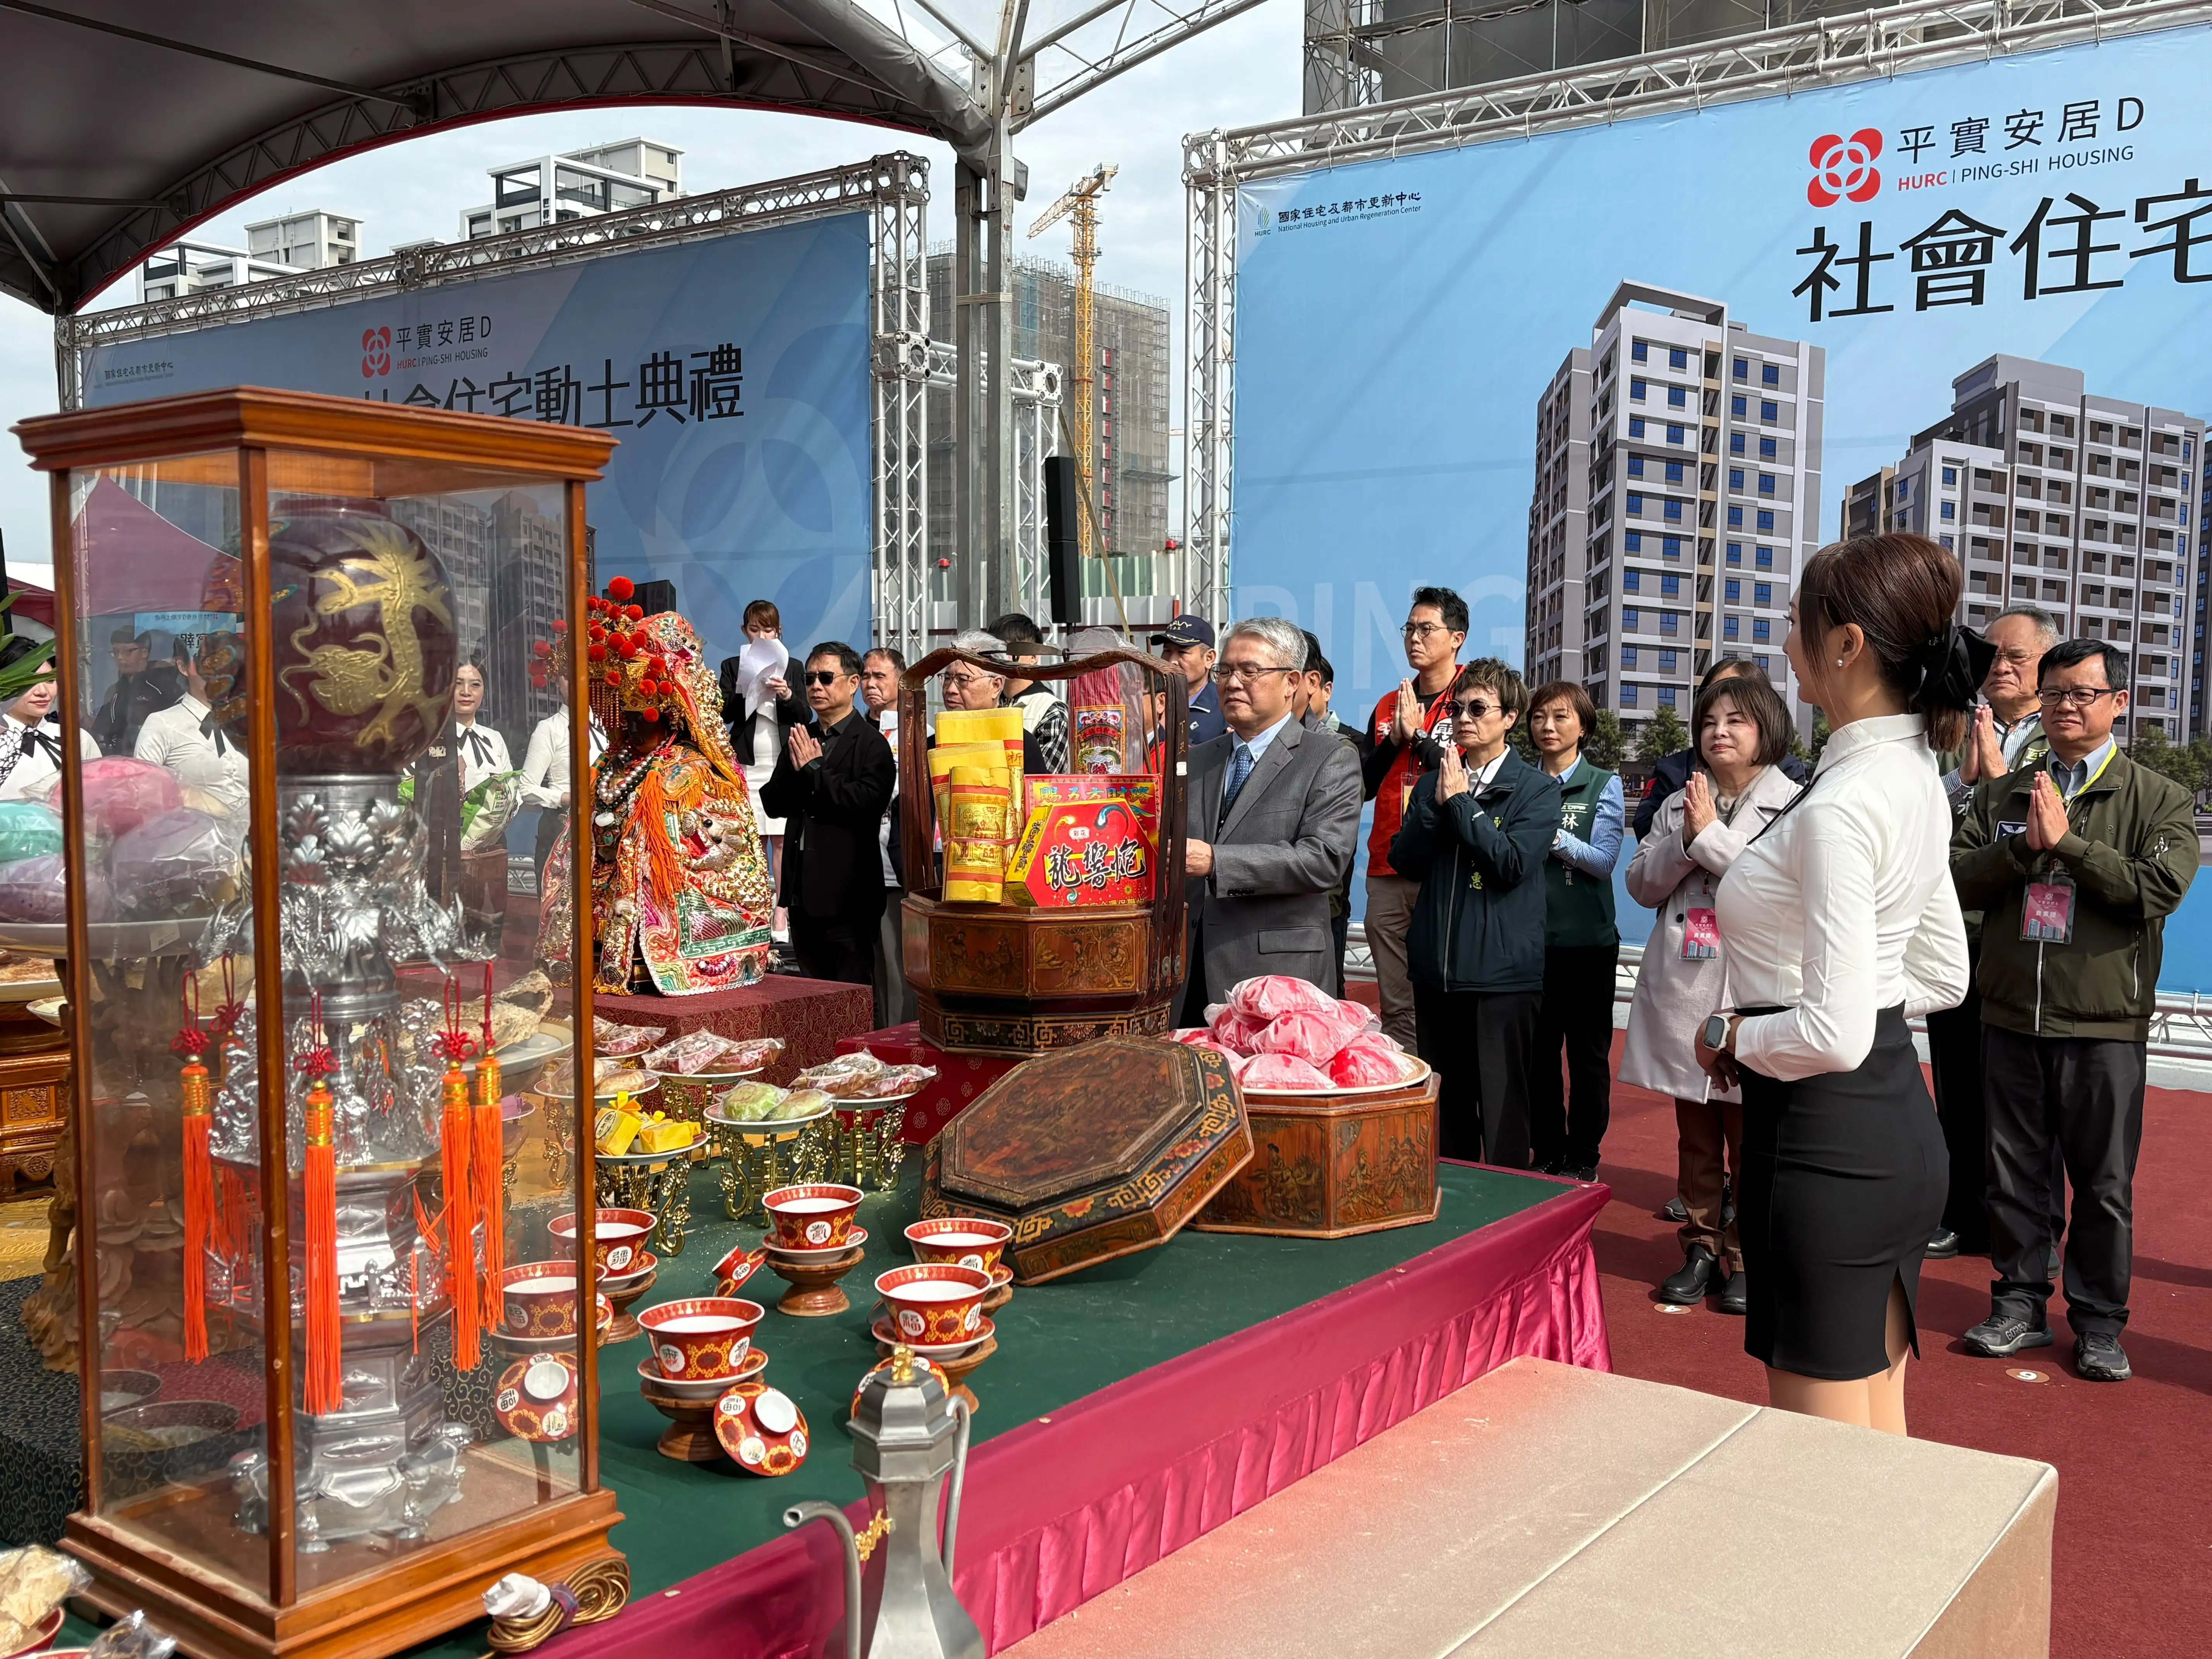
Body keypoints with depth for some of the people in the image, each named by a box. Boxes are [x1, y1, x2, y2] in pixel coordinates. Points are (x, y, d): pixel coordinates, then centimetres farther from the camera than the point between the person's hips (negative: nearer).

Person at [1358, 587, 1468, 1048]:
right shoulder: (1388, 706, 16)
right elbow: (1364, 785, 11)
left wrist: (1416, 735, -9)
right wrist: (1394, 738, -3)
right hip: (1388, 871, 5)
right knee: (1395, 1004, 8)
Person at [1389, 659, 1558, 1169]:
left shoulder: (1537, 789, -1)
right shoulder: (1433, 783, 12)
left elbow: (1513, 862, -16)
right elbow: (1405, 861, 3)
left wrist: (1461, 801, -10)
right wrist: (1438, 802, -8)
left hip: (1503, 973, -4)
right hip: (1436, 968, 5)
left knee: (1503, 1111, -1)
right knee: (1446, 1106, 14)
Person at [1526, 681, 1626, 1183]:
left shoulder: (1603, 785, 2)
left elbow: (1604, 859, -8)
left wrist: (1554, 835, -20)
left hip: (1587, 939, -2)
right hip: (1531, 937, 2)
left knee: (1588, 1053, 5)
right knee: (1538, 1051, 7)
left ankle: (1583, 1157, 15)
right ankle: (1546, 1153, 19)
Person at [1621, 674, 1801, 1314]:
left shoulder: (1794, 804, -3)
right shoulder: (1679, 803, 12)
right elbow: (1641, 884, 6)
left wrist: (1711, 835, -14)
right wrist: (1684, 841, -9)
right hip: (1683, 992, 5)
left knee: (1751, 1138, 3)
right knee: (1694, 1135, 13)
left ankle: (1745, 1256, 15)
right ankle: (1702, 1247, 24)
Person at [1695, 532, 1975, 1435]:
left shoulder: (1839, 806, -22)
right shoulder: (1918, 776, 8)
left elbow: (1834, 1034, -26)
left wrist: (1731, 1036, -7)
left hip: (1829, 1136, -10)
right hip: (1901, 1120, 10)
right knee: (1880, 1435, 20)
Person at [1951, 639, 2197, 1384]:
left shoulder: (2158, 799, 0)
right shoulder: (2001, 794, 10)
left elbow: (2161, 887, -15)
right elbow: (1957, 878, 1)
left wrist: (2068, 841, -17)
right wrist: (2023, 845, -14)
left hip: (2104, 1024, -3)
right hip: (2011, 1016, 3)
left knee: (2104, 1185, 5)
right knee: (2014, 1174, 10)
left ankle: (2099, 1324, 18)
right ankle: (2019, 1307, 23)